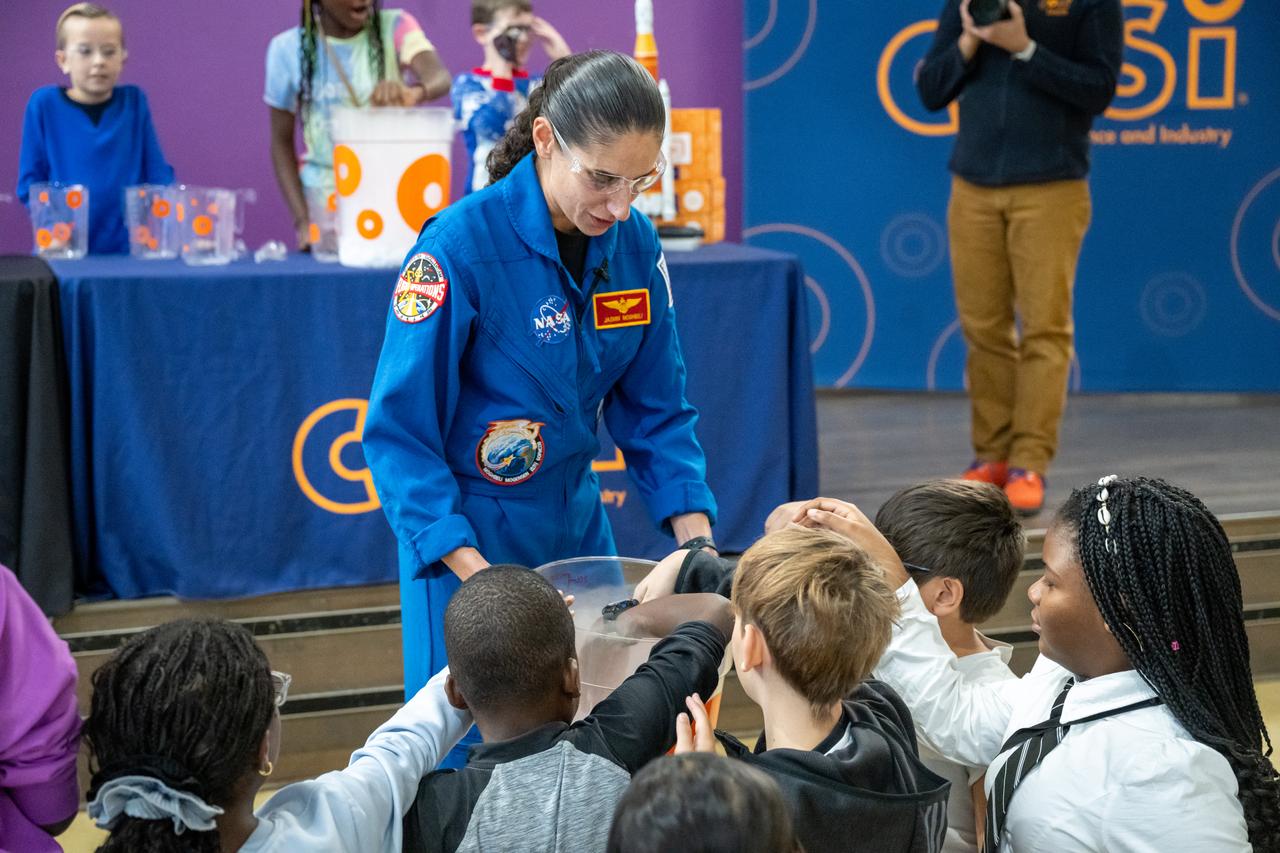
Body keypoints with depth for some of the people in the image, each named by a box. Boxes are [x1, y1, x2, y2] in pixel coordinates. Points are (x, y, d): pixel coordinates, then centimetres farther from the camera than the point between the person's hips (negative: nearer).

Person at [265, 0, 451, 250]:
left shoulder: (396, 28, -7)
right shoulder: (288, 49, -4)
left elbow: (440, 76, -26)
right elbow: (282, 141, 1)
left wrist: (415, 92, -50)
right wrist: (302, 219, -10)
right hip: (324, 198, 0)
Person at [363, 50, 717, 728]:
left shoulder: (636, 246, -4)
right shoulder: (460, 245, -21)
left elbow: (656, 412, 4)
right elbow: (399, 431, -18)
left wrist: (699, 546, -8)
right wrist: (476, 574, -27)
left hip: (577, 523, 5)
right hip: (466, 537, -5)